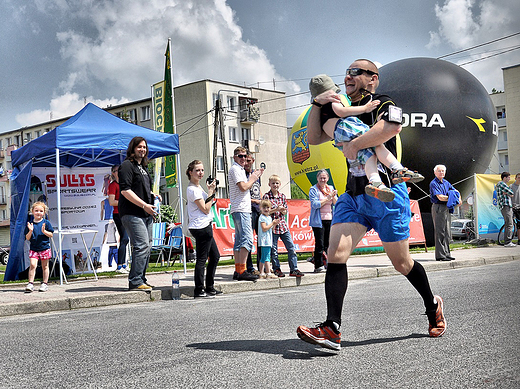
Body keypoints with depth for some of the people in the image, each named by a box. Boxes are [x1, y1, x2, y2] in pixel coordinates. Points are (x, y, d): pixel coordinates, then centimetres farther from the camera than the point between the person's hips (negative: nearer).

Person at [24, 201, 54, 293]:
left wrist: (44, 231, -18)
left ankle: (44, 284, 16)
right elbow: (27, 238, 2)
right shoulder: (30, 223, 2)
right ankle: (30, 284, -6)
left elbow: (51, 235, -1)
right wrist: (30, 231, -16)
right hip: (33, 248, 1)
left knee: (45, 266, 7)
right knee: (32, 265, -11)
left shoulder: (46, 223, -2)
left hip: (45, 248, -1)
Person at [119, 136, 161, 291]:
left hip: (146, 213, 9)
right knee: (142, 245, -15)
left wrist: (152, 195, 11)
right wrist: (144, 205, -18)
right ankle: (135, 281, -11)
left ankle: (141, 279, 18)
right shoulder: (127, 165, -6)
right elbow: (125, 190, -16)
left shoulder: (142, 167, 22)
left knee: (147, 246, 10)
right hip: (132, 213, -9)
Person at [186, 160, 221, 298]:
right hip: (201, 227, -11)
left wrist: (212, 192, 13)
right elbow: (205, 209, -15)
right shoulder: (192, 189, -13)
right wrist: (211, 192, -10)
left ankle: (210, 288, 22)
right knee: (202, 259, -7)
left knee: (215, 256, 14)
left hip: (205, 226, 11)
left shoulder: (198, 187, 17)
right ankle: (199, 290, -2)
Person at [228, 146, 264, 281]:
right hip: (241, 209, -11)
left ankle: (238, 271, 11)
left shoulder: (240, 169, 23)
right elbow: (243, 187, -18)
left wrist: (255, 177, 17)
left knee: (239, 240, 9)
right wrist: (253, 178, -2)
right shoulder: (235, 169, -8)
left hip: (243, 209, 11)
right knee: (247, 239, -16)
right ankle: (242, 271, -18)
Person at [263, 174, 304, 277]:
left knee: (291, 247, 1)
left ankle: (294, 269, 6)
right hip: (272, 225, -4)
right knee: (273, 249, 1)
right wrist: (276, 209, -17)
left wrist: (282, 210, -10)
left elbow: (285, 212, 12)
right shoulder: (266, 196, -2)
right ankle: (276, 269, 15)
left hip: (282, 224, 4)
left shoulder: (282, 196, 10)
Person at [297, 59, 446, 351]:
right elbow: (314, 138, 13)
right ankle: (332, 329, -17)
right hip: (353, 195, 6)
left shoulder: (382, 104, -4)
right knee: (336, 254, -14)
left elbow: (392, 126, -28)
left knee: (401, 263, 6)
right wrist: (317, 103, 2)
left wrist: (353, 145, -22)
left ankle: (433, 306, 33)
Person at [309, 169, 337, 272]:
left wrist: (333, 196, -8)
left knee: (327, 244, 6)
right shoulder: (313, 190, -2)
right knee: (319, 244, -9)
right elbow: (315, 204, -13)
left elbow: (336, 204, 11)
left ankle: (326, 264, 13)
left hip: (329, 219, 5)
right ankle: (318, 265, -5)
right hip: (318, 221, -5)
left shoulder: (330, 188, 14)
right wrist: (327, 198, -14)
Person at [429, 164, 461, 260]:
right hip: (438, 208, -8)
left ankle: (447, 254, 16)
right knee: (440, 232, -7)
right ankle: (440, 255, -5)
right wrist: (451, 198, -8)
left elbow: (456, 191, 22)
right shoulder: (433, 183, -8)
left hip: (447, 208, 8)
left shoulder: (446, 182, 16)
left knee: (447, 233, 9)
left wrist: (458, 198, 2)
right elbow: (440, 197, -16)